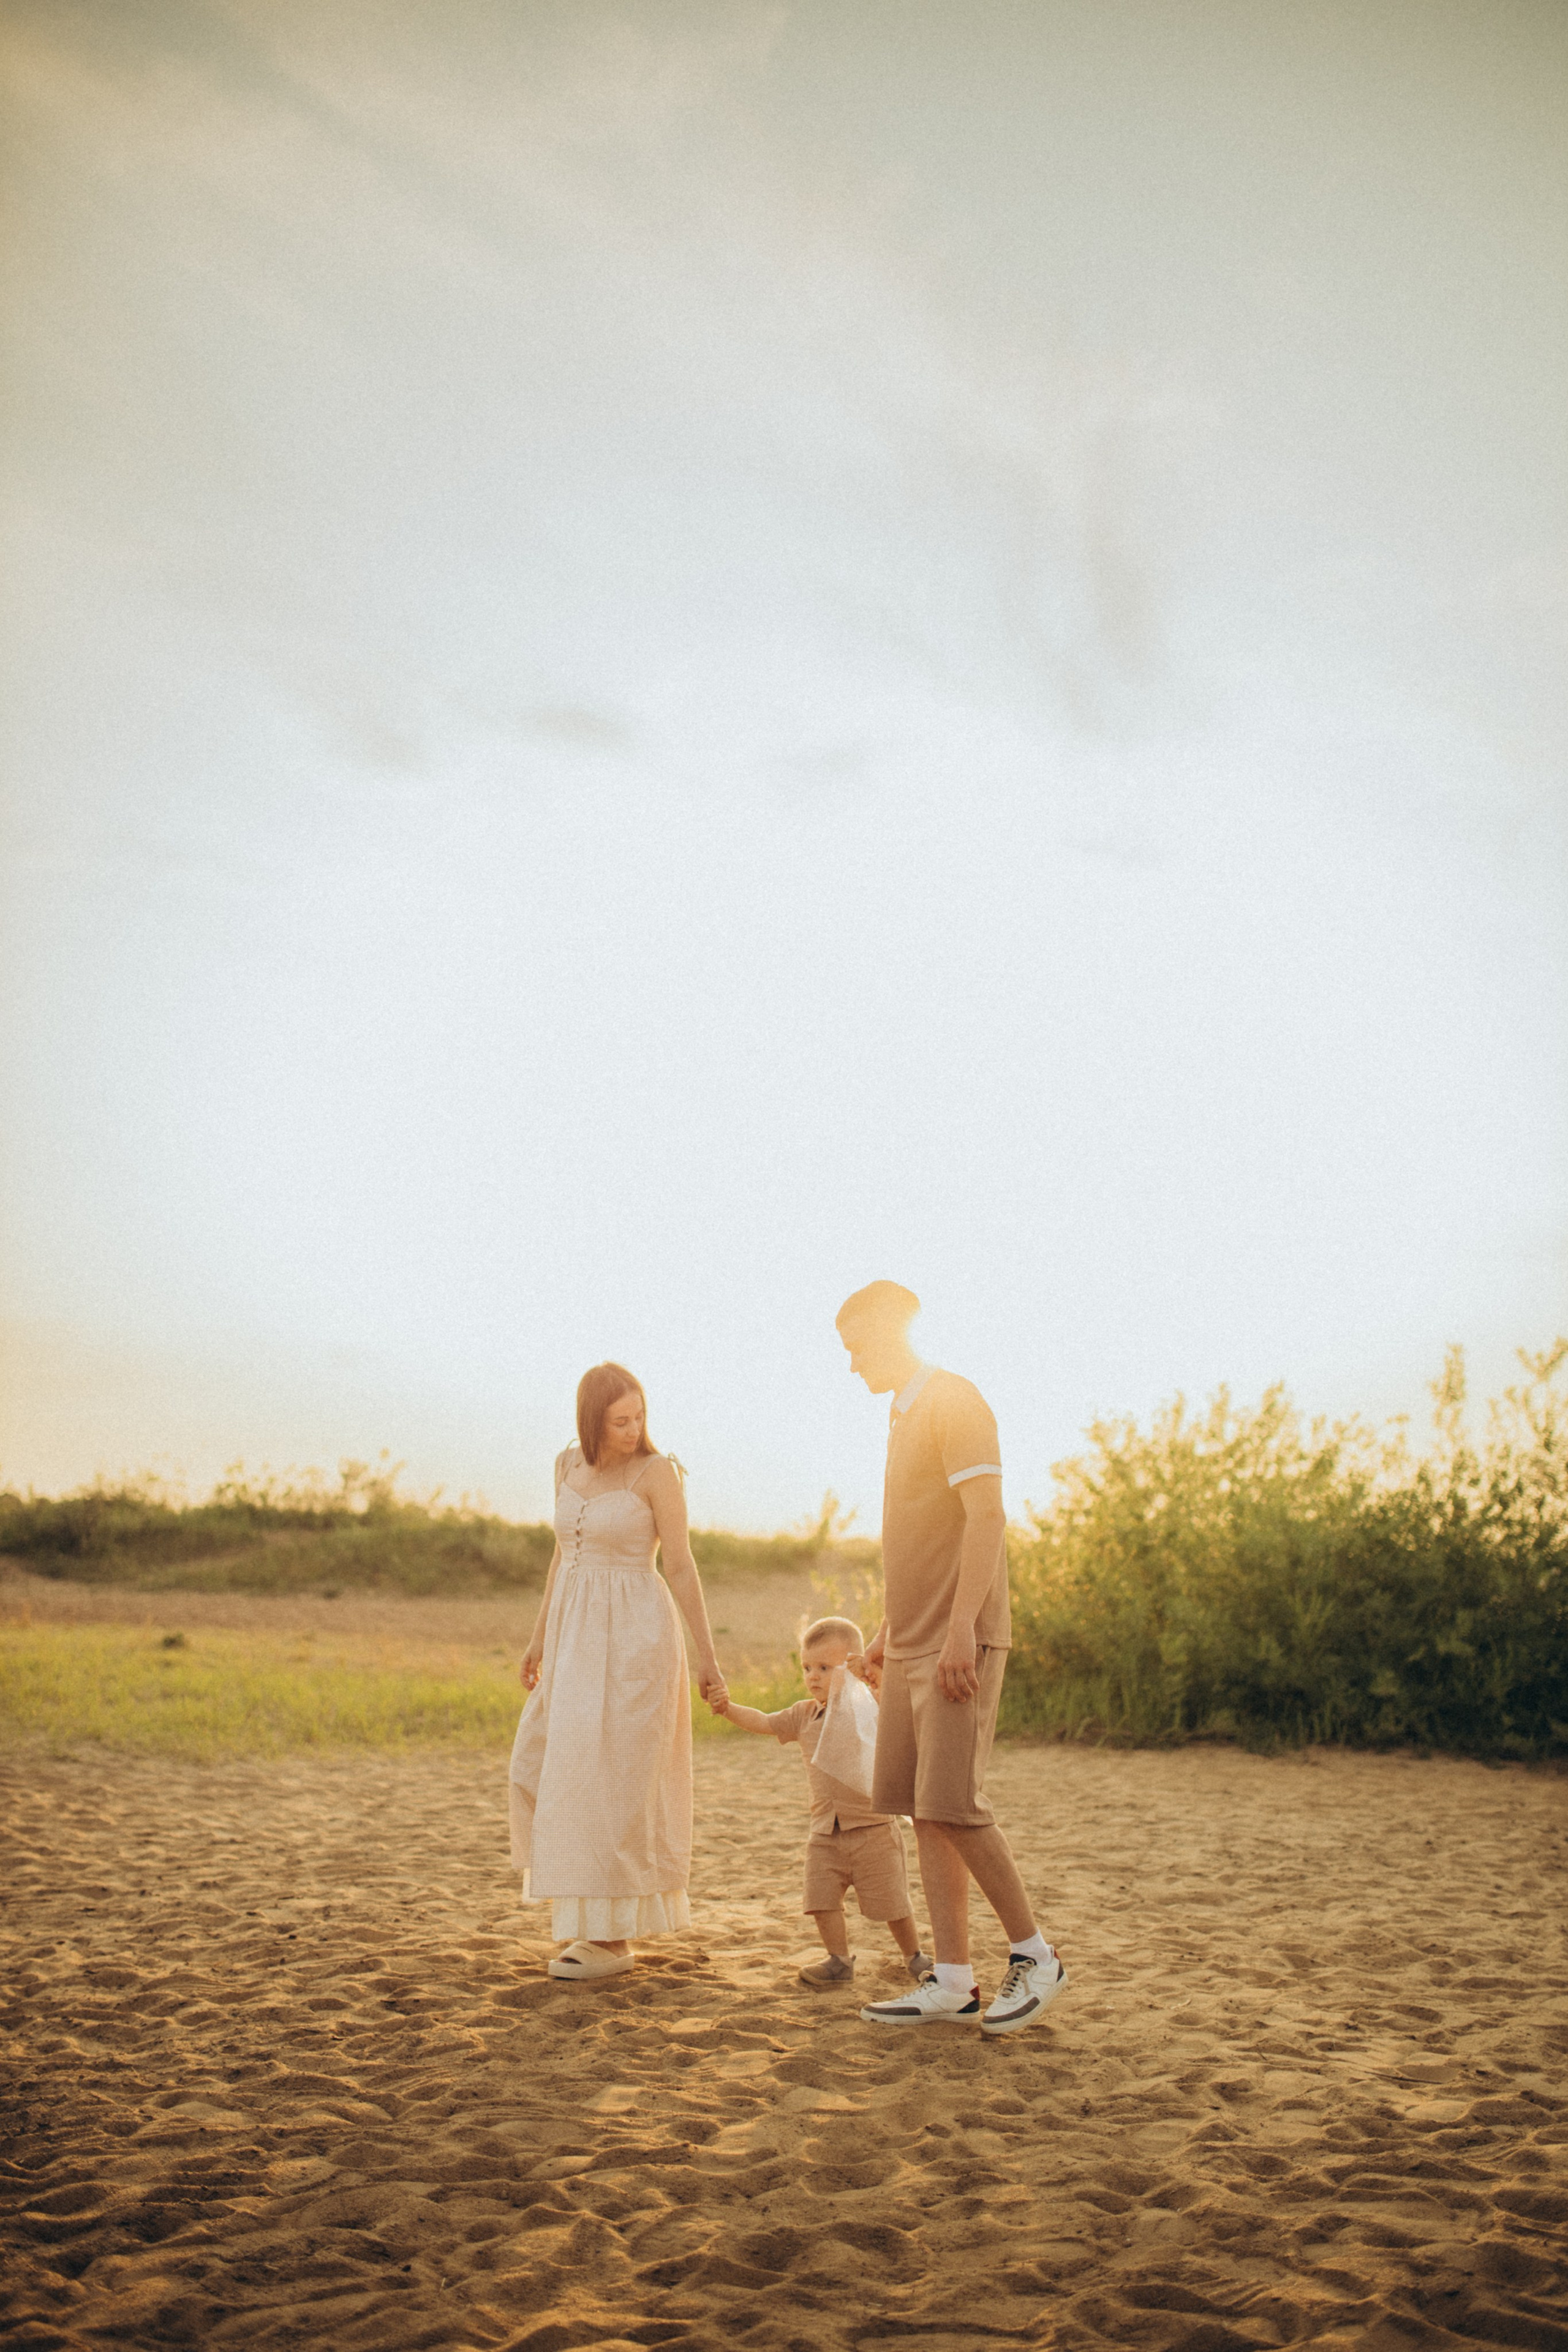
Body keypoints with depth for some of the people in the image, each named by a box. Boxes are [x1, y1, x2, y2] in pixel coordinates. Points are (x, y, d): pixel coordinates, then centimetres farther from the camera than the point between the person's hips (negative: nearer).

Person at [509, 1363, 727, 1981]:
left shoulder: (657, 1471, -11)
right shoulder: (568, 1464, 7)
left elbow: (681, 1567, -10)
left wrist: (707, 1655, -11)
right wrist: (540, 1637, 16)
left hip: (634, 1637, -7)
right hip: (577, 1635, 7)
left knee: (612, 1781, -4)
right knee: (546, 1769, 9)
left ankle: (613, 1937, 6)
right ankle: (593, 1888, 29)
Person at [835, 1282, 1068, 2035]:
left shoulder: (954, 1402, -9)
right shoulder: (904, 1413, 19)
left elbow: (986, 1517, -19)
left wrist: (961, 1627, -25)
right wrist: (888, 1629, 22)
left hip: (958, 1643, -9)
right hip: (911, 1646, 9)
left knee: (952, 1805, -11)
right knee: (923, 1809, 5)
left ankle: (1034, 1956, 5)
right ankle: (953, 1983, 8)